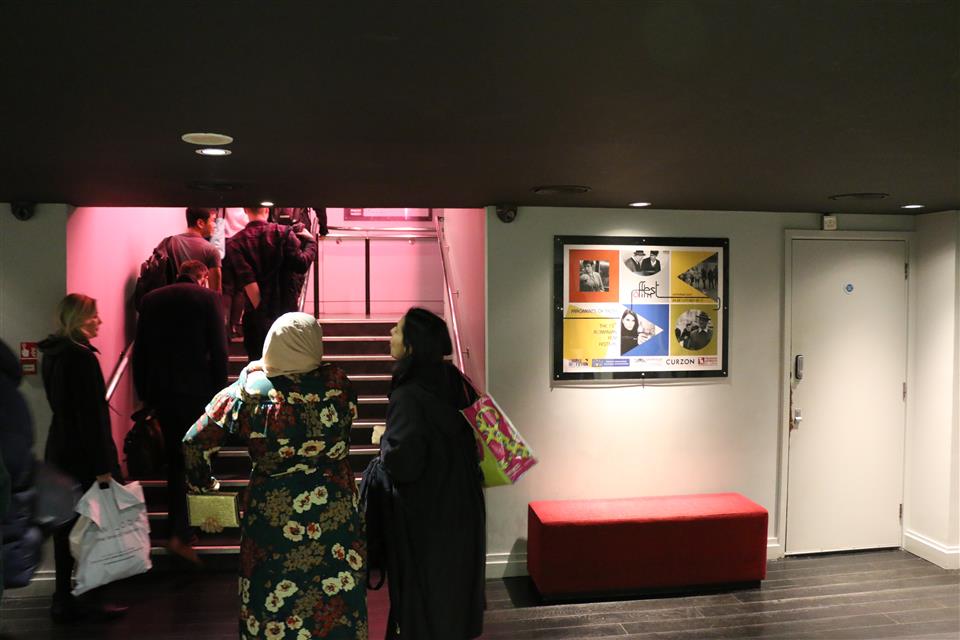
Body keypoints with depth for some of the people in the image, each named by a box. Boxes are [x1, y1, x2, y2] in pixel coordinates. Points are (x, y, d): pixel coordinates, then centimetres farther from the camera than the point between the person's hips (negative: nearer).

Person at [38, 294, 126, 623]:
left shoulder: (53, 353, 10)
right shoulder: (81, 356, -19)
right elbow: (91, 415, -21)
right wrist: (102, 466, -19)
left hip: (60, 451, 9)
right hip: (83, 454, -9)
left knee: (67, 524, 15)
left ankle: (64, 600, 25)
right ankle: (89, 600, 11)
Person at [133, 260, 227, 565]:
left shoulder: (151, 299, 10)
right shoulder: (207, 298, -4)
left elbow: (139, 351, 10)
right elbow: (218, 349, -7)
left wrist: (144, 392, 15)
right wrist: (220, 389, -1)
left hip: (160, 391, 5)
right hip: (196, 389, -5)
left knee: (175, 459, 15)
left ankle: (179, 527, 22)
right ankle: (181, 533, -6)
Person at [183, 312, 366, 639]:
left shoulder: (249, 391, -12)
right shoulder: (337, 384, -14)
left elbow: (195, 442, -7)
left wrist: (200, 481, 12)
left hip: (272, 517, 1)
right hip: (335, 513, 0)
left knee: (272, 605, 18)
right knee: (337, 602, 16)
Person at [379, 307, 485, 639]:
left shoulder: (408, 396, -25)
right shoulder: (454, 382, -2)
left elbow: (402, 463, -33)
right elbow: (479, 433, 9)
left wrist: (385, 443, -13)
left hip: (424, 516, -7)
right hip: (460, 506, 8)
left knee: (425, 594, 11)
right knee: (454, 586, 23)